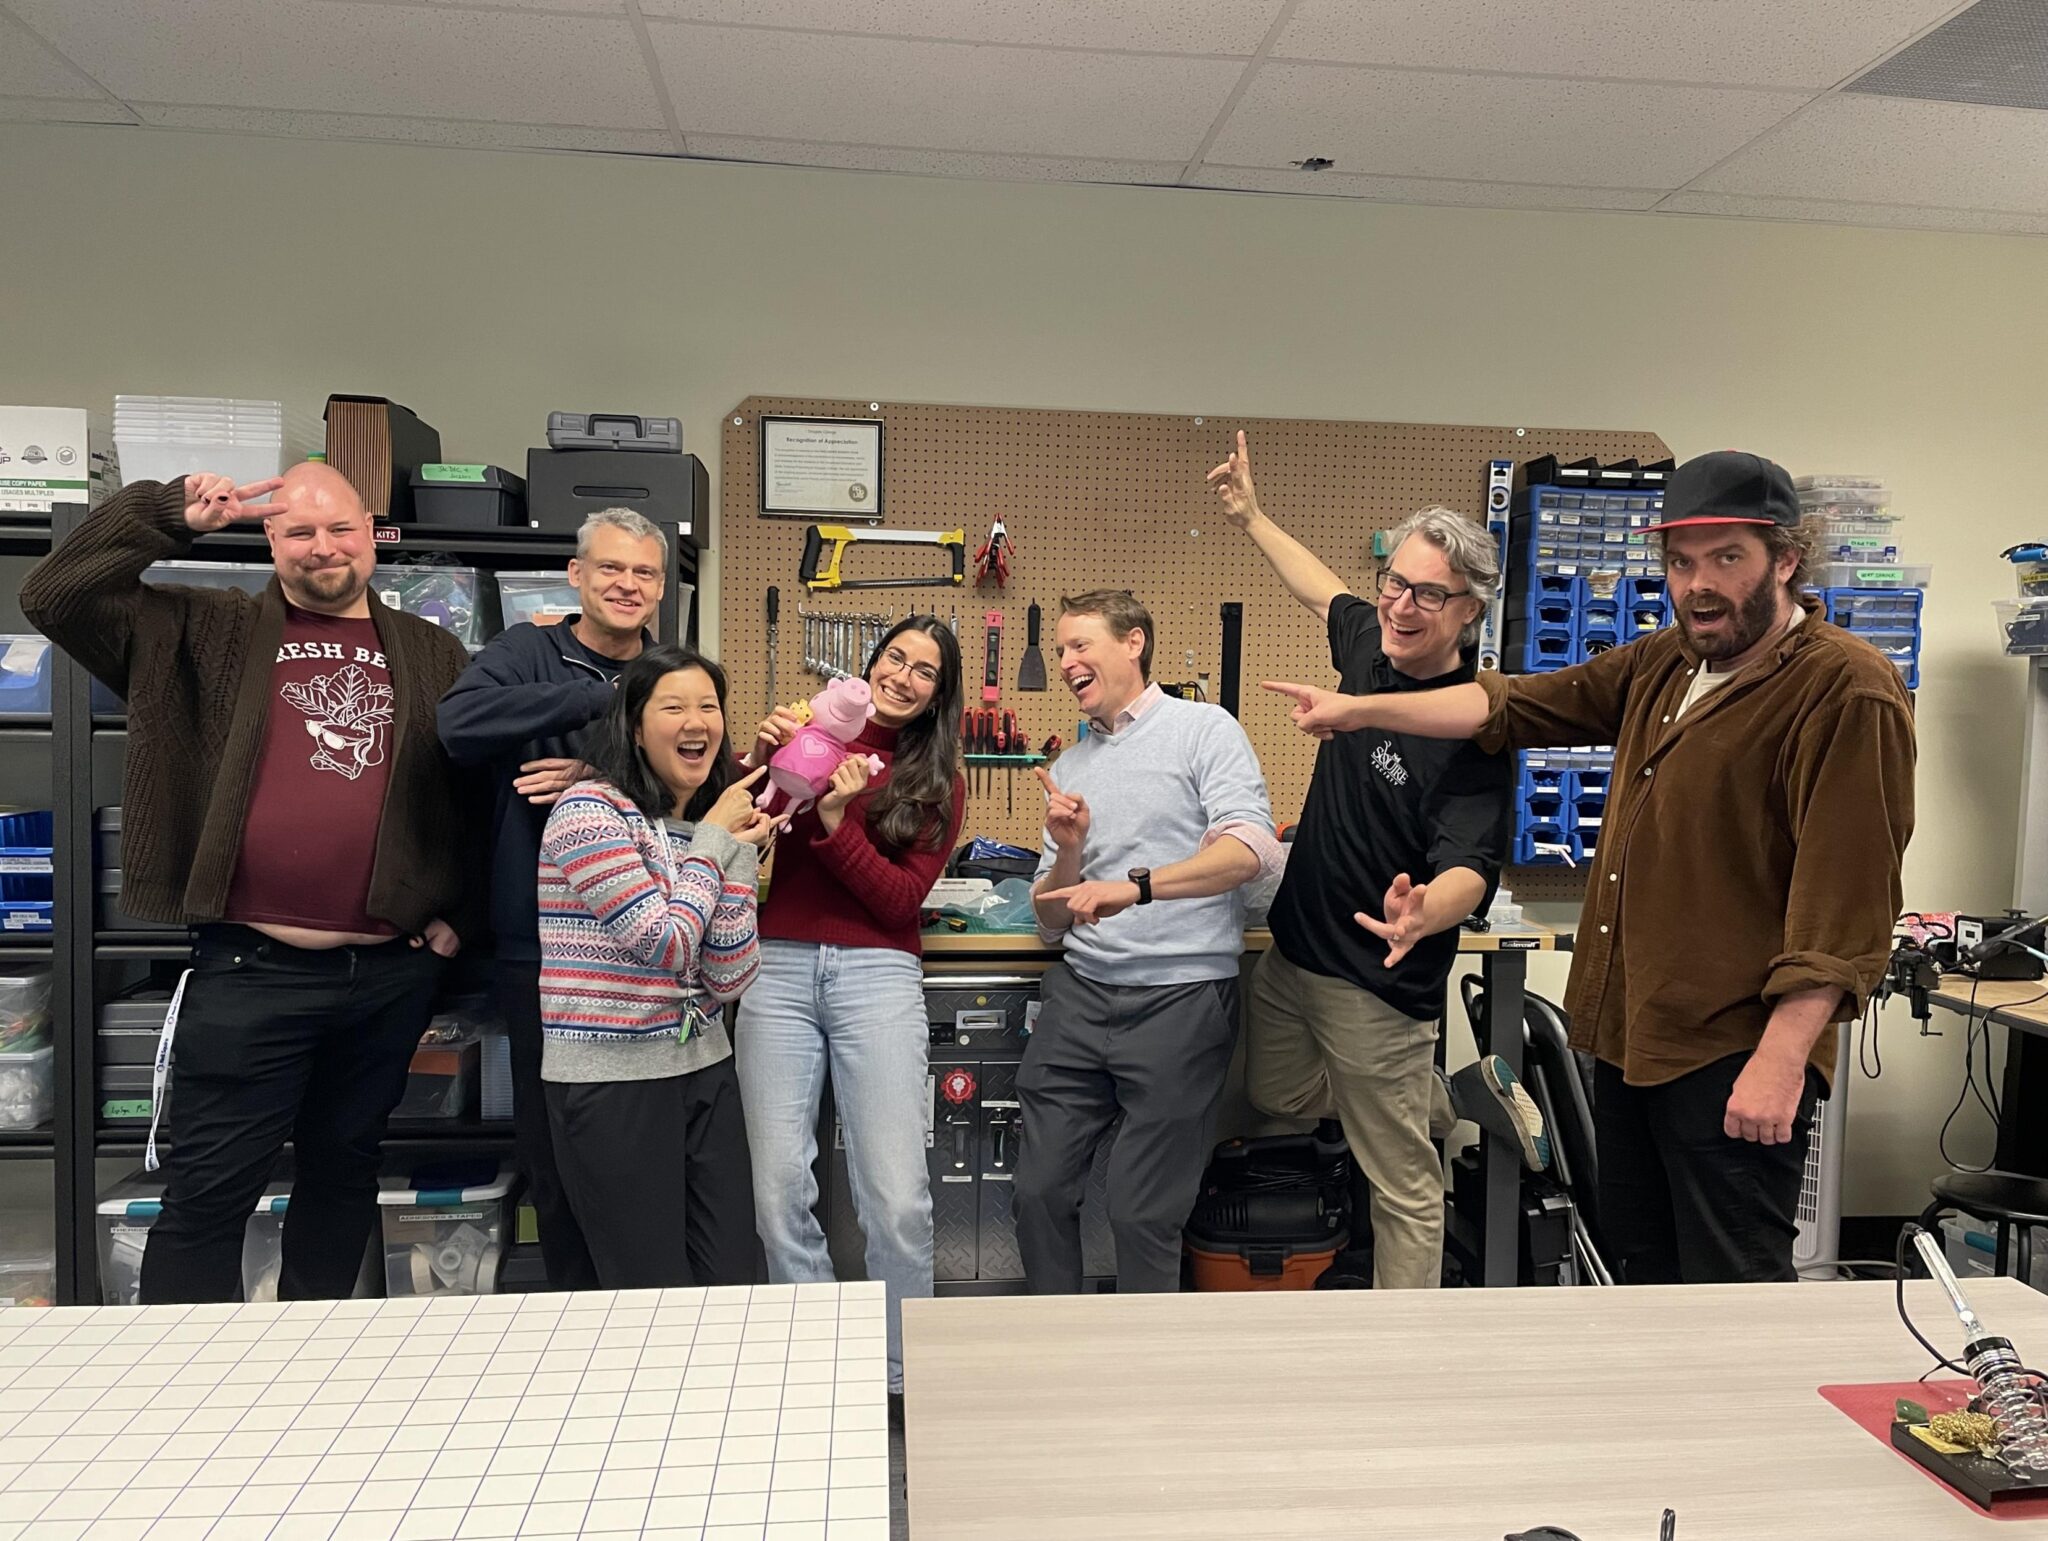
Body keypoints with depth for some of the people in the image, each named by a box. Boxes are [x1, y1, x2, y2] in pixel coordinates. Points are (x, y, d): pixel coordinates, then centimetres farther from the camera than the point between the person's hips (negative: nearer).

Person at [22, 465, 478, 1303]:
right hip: (251, 969, -2)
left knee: (343, 1169, 18)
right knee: (209, 1192, 3)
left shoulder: (432, 655, 10)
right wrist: (166, 515, -6)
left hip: (392, 972, 3)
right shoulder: (209, 630, 5)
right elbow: (55, 595, -2)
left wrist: (463, 912, 6)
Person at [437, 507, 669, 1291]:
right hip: (542, 943, -1)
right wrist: (602, 697, -22)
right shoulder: (528, 650, 2)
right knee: (551, 1143, 9)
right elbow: (460, 722, -18)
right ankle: (578, 1300, 28)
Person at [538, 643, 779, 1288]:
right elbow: (666, 944, -17)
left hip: (704, 1069, 7)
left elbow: (730, 979, 0)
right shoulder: (590, 810, -11)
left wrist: (740, 850, -4)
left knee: (734, 1282, 8)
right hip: (611, 1081, -6)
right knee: (656, 1297, 4)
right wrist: (715, 841, -7)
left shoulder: (711, 824, 9)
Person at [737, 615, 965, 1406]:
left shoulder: (939, 783, 12)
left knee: (897, 1197, -6)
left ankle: (904, 1377, 12)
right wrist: (760, 761, -11)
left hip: (878, 975, -1)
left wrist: (837, 822, -11)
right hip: (778, 968, 1)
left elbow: (903, 900, 0)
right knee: (779, 1187, -2)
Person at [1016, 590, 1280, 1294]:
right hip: (1079, 995, 5)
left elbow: (1250, 848, -16)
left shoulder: (1204, 729, 1)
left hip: (1181, 998, -5)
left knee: (1142, 1214, 0)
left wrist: (1133, 885, -26)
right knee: (1039, 1190, 5)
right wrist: (1069, 849, -2)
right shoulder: (1070, 768, 18)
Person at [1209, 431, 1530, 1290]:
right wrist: (1249, 517, 27)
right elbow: (1325, 590, 21)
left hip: (1380, 986, -8)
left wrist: (1422, 915, -53)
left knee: (1401, 1186, 3)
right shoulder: (1369, 644, -2)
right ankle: (1457, 1096, 40)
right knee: (1276, 1095, 28)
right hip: (1292, 950, 8)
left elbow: (1468, 866, -31)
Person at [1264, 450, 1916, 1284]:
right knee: (1644, 1269, 20)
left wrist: (1782, 1057, -23)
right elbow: (1510, 705, 16)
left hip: (1733, 1058, -8)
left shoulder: (1846, 690, -14)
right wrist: (1357, 710, 13)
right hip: (1627, 1036, 8)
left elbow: (1848, 899, -19)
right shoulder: (1664, 664, 12)